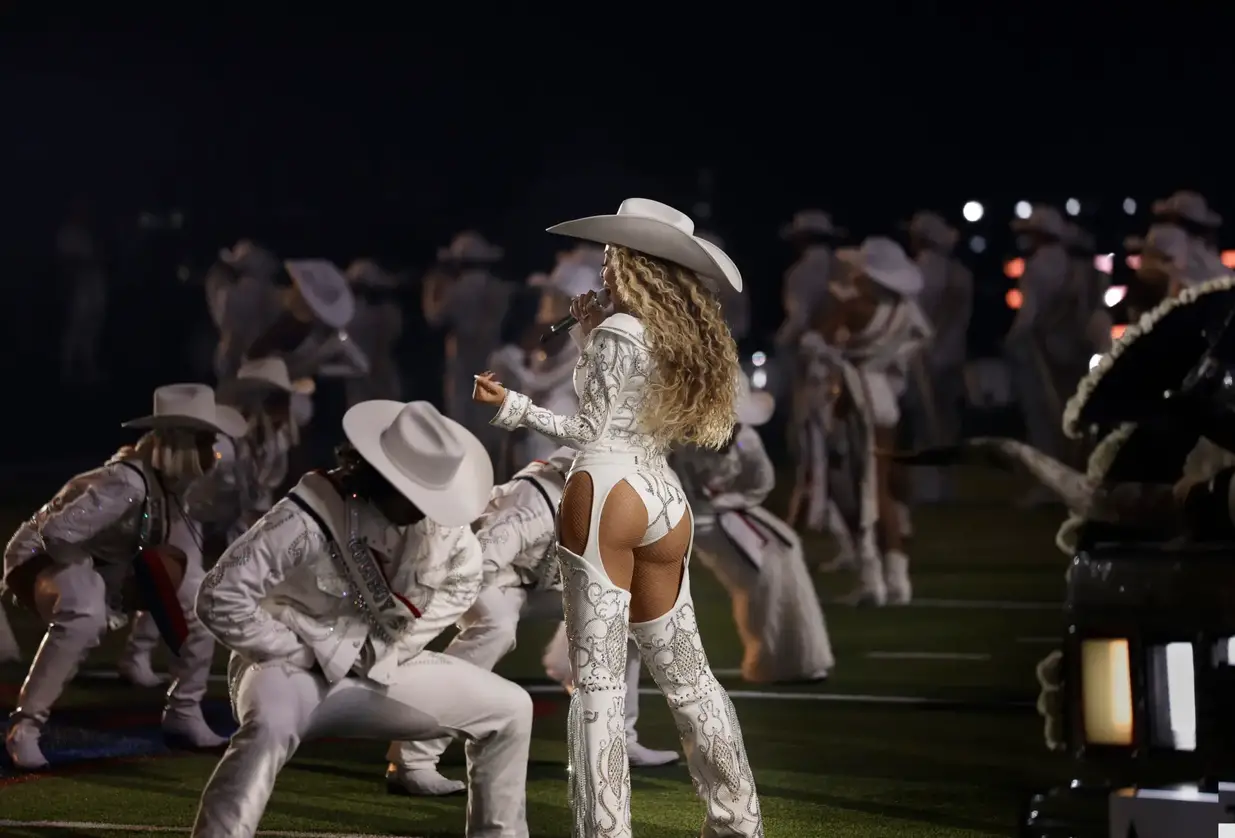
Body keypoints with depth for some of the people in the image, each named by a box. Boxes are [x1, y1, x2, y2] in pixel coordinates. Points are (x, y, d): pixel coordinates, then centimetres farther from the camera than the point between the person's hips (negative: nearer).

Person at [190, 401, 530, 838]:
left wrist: (386, 649, -2)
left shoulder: (440, 518, -11)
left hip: (381, 670, 7)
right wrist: (306, 655, -21)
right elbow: (220, 599, -30)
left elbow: (462, 579, 10)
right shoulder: (308, 520, -29)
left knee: (509, 708, 6)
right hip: (295, 668, -7)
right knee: (268, 730, -41)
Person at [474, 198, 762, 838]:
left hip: (607, 490, -8)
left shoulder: (617, 331, -5)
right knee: (684, 672, 16)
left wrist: (516, 409, -1)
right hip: (667, 500, 8)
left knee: (596, 675, -7)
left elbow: (595, 432, -6)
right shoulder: (687, 339, 16)